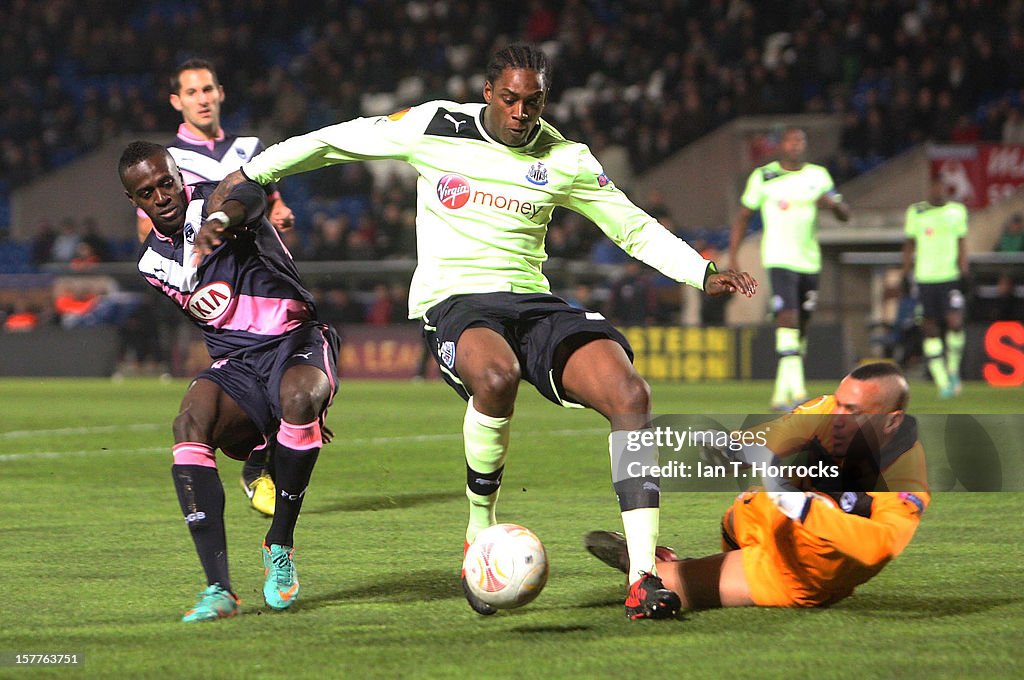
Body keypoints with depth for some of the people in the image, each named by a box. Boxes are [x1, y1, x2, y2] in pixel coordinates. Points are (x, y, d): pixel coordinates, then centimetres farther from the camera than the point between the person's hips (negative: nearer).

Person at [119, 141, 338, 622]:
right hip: (235, 366, 4)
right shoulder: (154, 263, 13)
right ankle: (218, 589, -37)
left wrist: (221, 219, -55)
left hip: (295, 340, -4)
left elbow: (250, 197, -31)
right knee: (190, 423, -29)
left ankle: (280, 545, -17)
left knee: (298, 395, -39)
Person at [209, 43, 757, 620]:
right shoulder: (436, 128, 1)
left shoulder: (565, 160, 8)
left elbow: (635, 227, 16)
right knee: (497, 375, -41)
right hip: (453, 305, -4)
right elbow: (335, 140, 12)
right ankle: (481, 537, -18)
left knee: (631, 394, -23)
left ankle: (643, 579, -22)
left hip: (532, 302, 4)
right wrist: (249, 174, 13)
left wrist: (703, 274, 2)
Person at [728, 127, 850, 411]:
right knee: (787, 318, -21)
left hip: (809, 261, 5)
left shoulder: (818, 176, 9)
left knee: (800, 329, 8)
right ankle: (796, 389, -29)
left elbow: (845, 215, 10)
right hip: (779, 259, -5)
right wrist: (733, 256, -1)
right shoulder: (764, 177, 1)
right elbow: (742, 217, 6)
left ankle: (781, 393, 20)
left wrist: (832, 202, -14)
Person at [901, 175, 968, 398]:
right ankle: (942, 382, 6)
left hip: (951, 278, -1)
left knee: (955, 322, -16)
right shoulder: (916, 212, 6)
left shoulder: (957, 211, 7)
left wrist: (964, 275, 4)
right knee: (930, 329, -1)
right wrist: (905, 274, 8)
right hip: (925, 278, 1)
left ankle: (953, 370, 8)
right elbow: (909, 245, 12)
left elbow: (962, 245, 11)